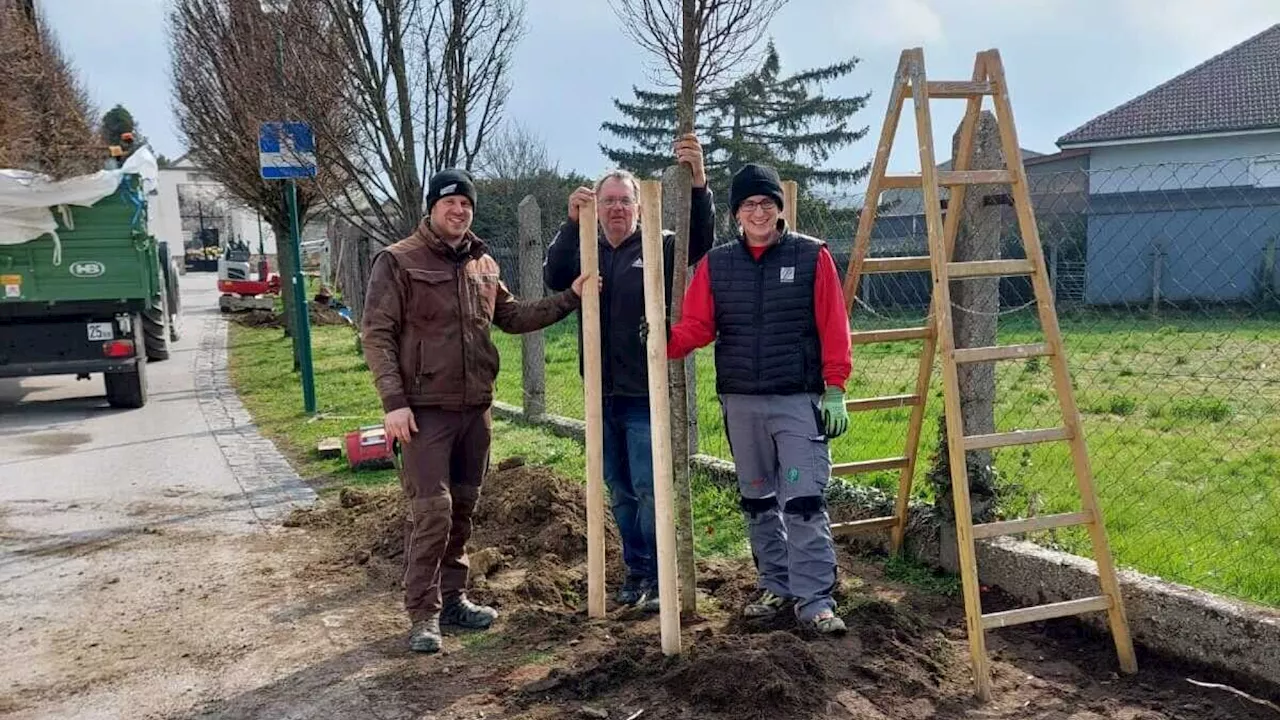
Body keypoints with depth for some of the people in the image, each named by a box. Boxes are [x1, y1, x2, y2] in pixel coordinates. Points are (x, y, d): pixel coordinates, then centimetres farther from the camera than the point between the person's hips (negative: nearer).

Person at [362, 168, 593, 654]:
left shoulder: (483, 265, 12)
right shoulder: (398, 262, -6)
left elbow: (513, 317, 18)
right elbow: (377, 335, -9)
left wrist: (570, 297, 8)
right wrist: (394, 401, -17)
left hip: (475, 408, 6)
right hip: (425, 410, -6)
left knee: (462, 508, 12)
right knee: (432, 510, -8)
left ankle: (452, 598, 25)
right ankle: (423, 614, 4)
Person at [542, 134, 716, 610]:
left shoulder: (659, 248, -3)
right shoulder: (585, 251, 9)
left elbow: (702, 241, -20)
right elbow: (554, 278, -9)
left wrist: (698, 182, -36)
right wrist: (571, 222, -22)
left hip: (646, 395, -5)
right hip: (603, 395, 5)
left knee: (649, 489, -3)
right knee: (620, 491, 14)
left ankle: (658, 577, 12)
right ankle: (636, 570, 28)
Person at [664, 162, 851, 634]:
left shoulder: (812, 256, -2)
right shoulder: (716, 264, 6)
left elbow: (833, 330, -3)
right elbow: (697, 325, 0)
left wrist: (834, 389, -9)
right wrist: (664, 342, -20)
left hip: (800, 401, -4)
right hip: (740, 403, 4)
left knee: (804, 501, -7)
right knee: (757, 501, 14)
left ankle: (815, 600, 2)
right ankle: (775, 586, 29)